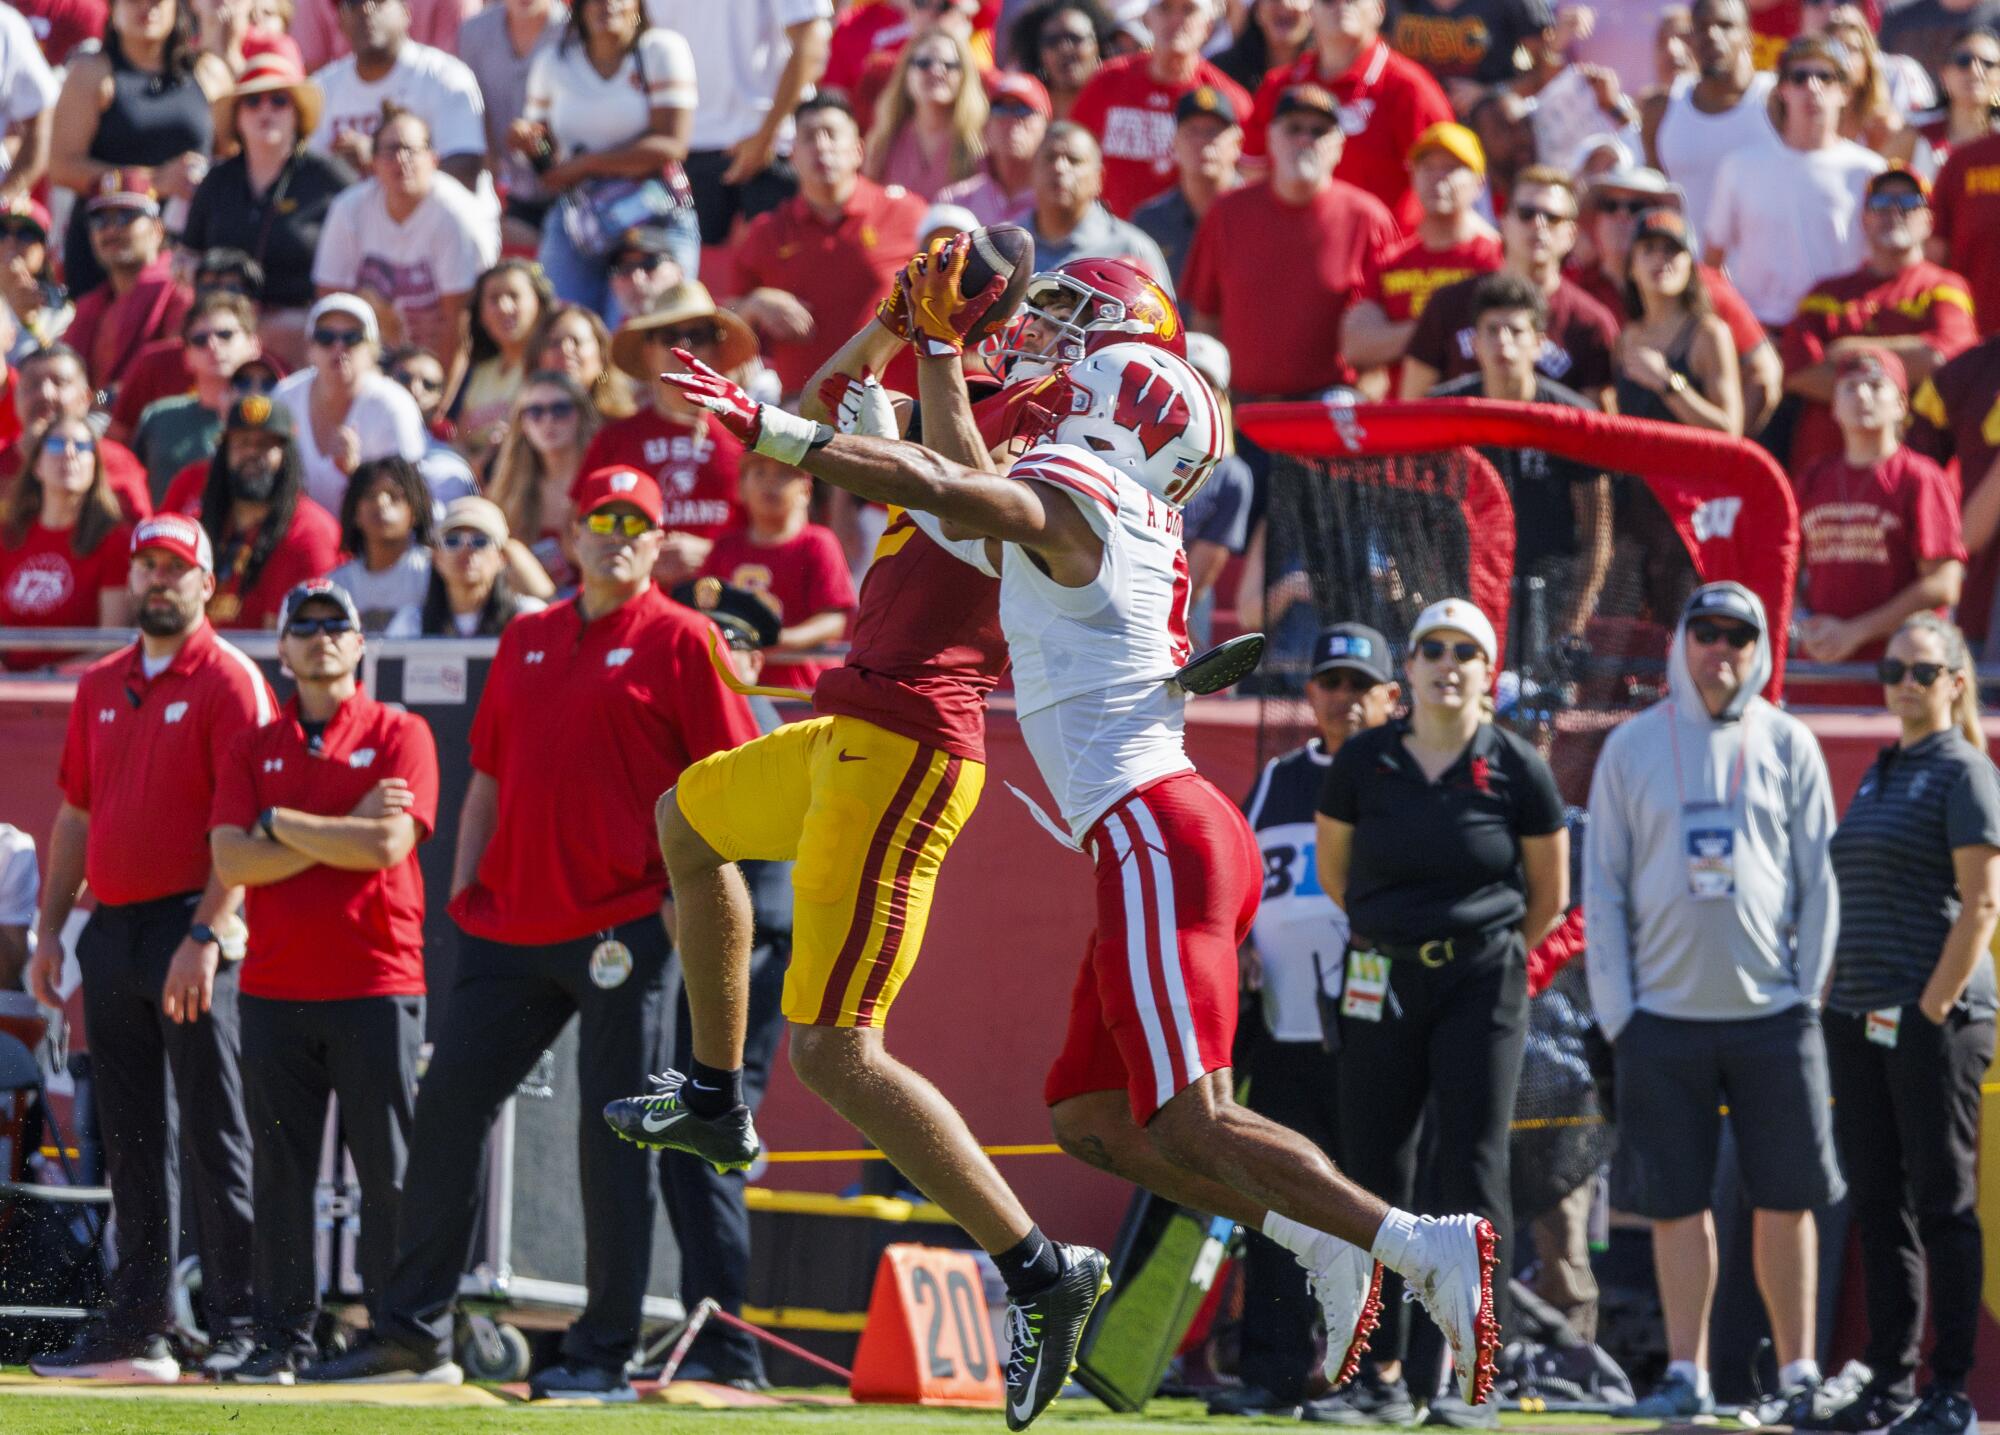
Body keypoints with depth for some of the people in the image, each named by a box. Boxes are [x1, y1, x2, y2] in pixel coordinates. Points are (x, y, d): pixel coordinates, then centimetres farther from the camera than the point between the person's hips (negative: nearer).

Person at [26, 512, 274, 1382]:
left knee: (213, 1137, -7)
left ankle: (239, 1330, -6)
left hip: (194, 931, -7)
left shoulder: (229, 682, -6)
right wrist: (49, 933, 14)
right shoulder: (101, 686, 16)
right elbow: (76, 815, 21)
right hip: (112, 931, 7)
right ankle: (137, 1329, 13)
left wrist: (204, 938, -21)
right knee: (129, 1140, 9)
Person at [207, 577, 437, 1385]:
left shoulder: (400, 736, 3)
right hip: (274, 986, 3)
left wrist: (281, 822, -5)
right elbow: (231, 859, -1)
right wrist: (341, 833, -8)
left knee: (388, 1173, -3)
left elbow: (387, 845, -12)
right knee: (280, 1170, 3)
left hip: (374, 988, -3)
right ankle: (282, 1338, 7)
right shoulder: (255, 748, 13)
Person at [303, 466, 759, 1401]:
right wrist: (463, 883, 12)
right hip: (512, 928, 6)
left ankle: (604, 1353, 0)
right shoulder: (525, 640, 18)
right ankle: (413, 1330, 10)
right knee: (446, 1106, 3)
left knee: (613, 1137, -5)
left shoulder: (681, 641, 0)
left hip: (623, 926, -6)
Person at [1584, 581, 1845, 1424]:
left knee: (1787, 1203, 1)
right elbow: (1602, 887, 6)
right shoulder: (1632, 748, 7)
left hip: (1772, 1011, 0)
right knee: (1676, 1203, 1)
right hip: (1664, 1011, 0)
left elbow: (1818, 880, 7)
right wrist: (1616, 1009, -2)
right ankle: (1686, 1372, 8)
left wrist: (1810, 995, -1)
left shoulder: (1787, 745, 7)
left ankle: (1798, 1371, 8)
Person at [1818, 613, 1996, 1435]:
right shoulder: (1880, 777, 18)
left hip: (1932, 1020, -8)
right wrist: (1838, 1008, 14)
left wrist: (1932, 1010, -16)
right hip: (1860, 1020, 8)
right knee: (1878, 1205, 8)